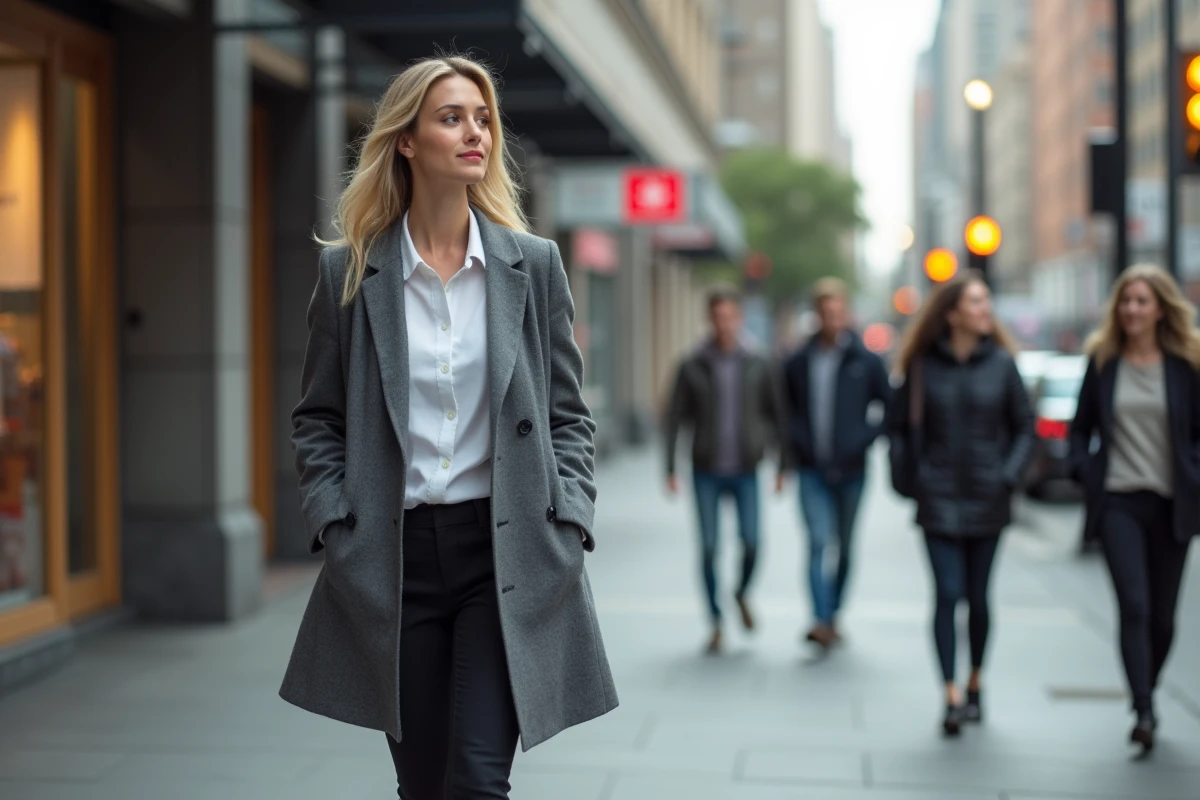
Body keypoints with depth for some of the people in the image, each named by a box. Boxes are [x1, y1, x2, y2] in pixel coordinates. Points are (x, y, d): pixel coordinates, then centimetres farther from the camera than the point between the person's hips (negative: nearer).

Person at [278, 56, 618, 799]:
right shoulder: (348, 272, 2)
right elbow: (318, 421, 8)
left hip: (505, 551, 0)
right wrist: (335, 526, -3)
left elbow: (568, 415, 7)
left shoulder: (534, 264, 3)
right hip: (393, 554, 1)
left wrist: (568, 526, -4)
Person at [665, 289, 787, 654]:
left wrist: (783, 465, 5)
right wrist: (670, 469, -6)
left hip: (745, 472, 0)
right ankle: (717, 623, 13)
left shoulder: (757, 366, 1)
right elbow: (675, 418, -1)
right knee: (709, 548, -2)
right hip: (706, 472, 0)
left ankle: (742, 594, 23)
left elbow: (777, 415, 7)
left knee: (751, 543, -9)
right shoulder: (692, 367, -2)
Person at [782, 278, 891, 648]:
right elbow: (786, 409, 17)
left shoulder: (867, 361, 0)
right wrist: (796, 441, 3)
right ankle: (821, 621, -20)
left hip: (851, 471, 0)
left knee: (845, 547, 10)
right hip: (813, 471, 0)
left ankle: (834, 616, 23)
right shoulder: (798, 363, 4)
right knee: (819, 542, -13)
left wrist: (867, 437, -5)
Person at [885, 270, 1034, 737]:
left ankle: (975, 683, 28)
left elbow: (1024, 425, 6)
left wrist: (1009, 475, -5)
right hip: (939, 501, -1)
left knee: (977, 596, 9)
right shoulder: (923, 366, -2)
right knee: (948, 595, -6)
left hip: (987, 500, 1)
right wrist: (910, 476, -2)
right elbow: (897, 423, 7)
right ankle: (952, 697, -4)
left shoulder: (1001, 363, 0)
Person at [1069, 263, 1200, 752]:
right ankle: (1144, 711, -12)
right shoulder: (1103, 360, 4)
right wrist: (1084, 470, -3)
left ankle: (1146, 695, 30)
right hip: (1118, 500, -1)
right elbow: (1080, 427, 11)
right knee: (1134, 606, -13)